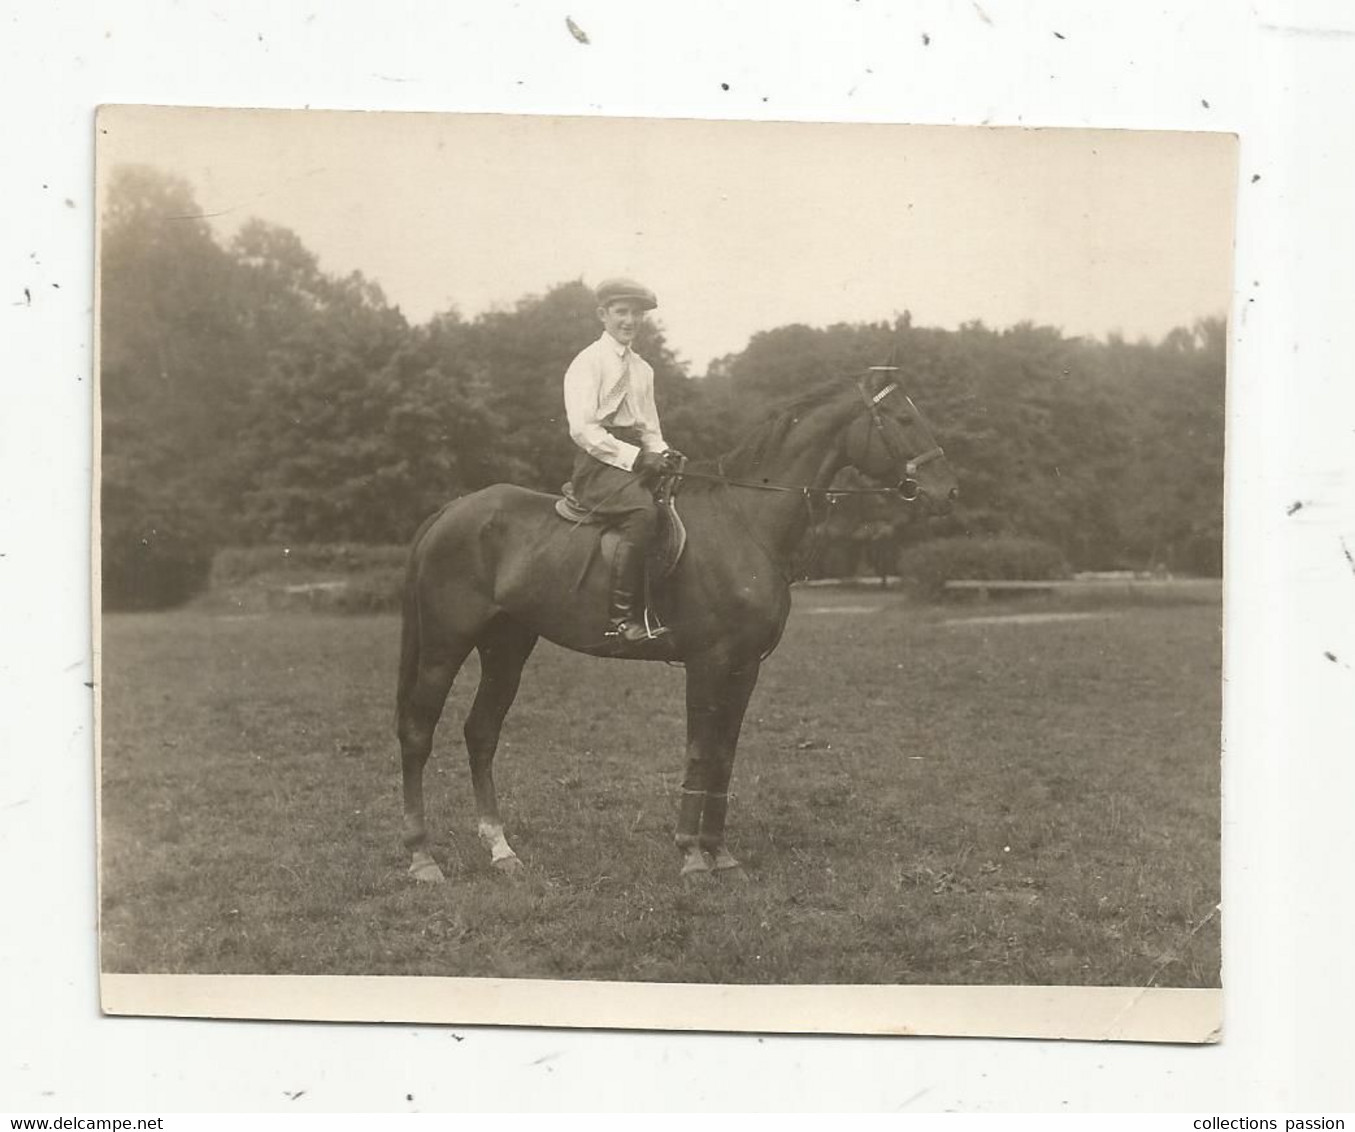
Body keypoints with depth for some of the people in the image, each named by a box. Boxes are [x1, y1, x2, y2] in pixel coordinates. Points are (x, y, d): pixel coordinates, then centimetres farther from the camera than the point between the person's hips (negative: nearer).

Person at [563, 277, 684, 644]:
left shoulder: (643, 368, 22)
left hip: (638, 459, 8)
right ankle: (623, 617, -32)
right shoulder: (588, 362, -1)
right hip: (599, 463, -8)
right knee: (642, 512, -34)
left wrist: (663, 455, 2)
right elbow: (583, 428, -12)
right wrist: (634, 456, -20)